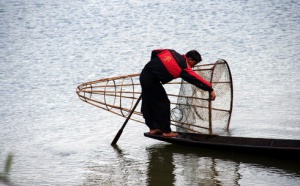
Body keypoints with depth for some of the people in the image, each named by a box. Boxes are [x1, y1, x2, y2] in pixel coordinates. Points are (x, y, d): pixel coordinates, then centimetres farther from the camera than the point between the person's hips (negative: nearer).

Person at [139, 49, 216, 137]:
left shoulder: (171, 53, 10)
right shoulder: (183, 67, -12)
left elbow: (154, 52, 19)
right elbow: (196, 79, -16)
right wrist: (210, 89, -15)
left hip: (144, 74, 9)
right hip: (152, 80, -9)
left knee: (148, 103, 17)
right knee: (163, 104, 1)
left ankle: (153, 128, 29)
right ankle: (166, 131, 6)